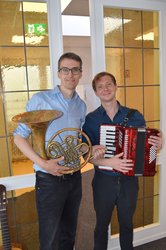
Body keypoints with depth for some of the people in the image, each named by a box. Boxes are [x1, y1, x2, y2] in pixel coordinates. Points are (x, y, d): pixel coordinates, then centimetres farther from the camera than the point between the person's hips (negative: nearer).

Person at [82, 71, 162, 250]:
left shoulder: (135, 116, -3)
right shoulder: (90, 119, -8)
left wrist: (157, 145, -14)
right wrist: (108, 162, -26)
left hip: (129, 180, 2)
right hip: (103, 181, -1)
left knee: (127, 224, 22)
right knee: (102, 225, 18)